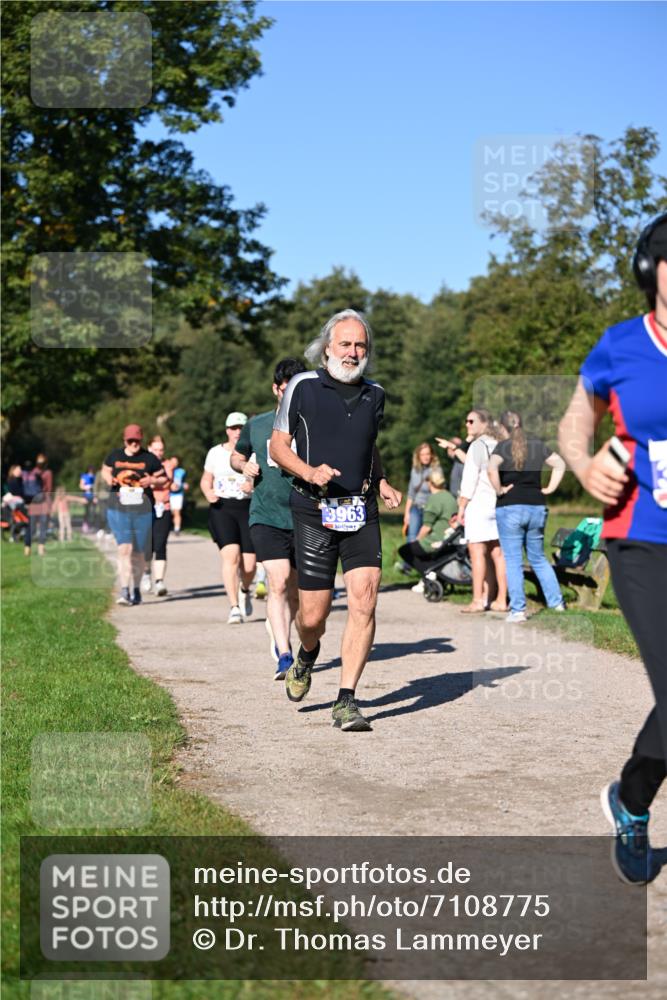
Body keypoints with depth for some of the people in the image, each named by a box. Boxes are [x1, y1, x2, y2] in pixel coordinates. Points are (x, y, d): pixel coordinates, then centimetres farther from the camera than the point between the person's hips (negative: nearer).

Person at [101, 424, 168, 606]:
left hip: (143, 510, 1)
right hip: (118, 509, -1)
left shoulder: (149, 459, 2)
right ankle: (124, 591, -18)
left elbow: (163, 479, 10)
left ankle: (136, 589, 26)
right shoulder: (115, 456, 6)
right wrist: (108, 478, 1)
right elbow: (105, 470, 23)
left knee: (138, 553, 8)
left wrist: (152, 481, -11)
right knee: (125, 548, -16)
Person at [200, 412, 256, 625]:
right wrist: (208, 493, -3)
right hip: (222, 508, 0)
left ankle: (244, 591, 34)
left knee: (249, 565, -1)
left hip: (249, 508, 0)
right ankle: (234, 608, -17)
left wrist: (254, 487, -16)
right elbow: (206, 480, 19)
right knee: (231, 556, -19)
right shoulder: (216, 453, 10)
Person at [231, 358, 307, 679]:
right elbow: (236, 456, 23)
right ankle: (284, 656, -22)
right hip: (266, 517, -1)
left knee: (295, 592, 12)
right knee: (279, 582, -19)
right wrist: (244, 466, 1)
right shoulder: (256, 425, 8)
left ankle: (279, 637, 38)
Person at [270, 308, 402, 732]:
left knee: (364, 602, -12)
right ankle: (307, 656, 36)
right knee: (313, 615, -1)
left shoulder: (374, 395, 12)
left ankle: (347, 701, -6)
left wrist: (382, 483, 12)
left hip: (362, 511, 3)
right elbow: (278, 445, 3)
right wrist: (309, 471, -15)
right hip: (314, 510, -3)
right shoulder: (303, 387, -1)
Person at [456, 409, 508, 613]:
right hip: (499, 504, 8)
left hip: (479, 503, -8)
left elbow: (470, 479, -11)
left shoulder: (478, 445, -8)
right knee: (498, 553, 7)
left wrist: (462, 507, -7)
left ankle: (478, 601, -8)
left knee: (477, 553, -6)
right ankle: (500, 600, 9)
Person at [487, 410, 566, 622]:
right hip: (537, 507, 5)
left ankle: (518, 610, 0)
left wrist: (499, 490, -11)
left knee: (513, 561, 1)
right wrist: (549, 489, 11)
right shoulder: (537, 445, 8)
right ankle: (557, 601, 17)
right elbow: (560, 464, 11)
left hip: (510, 508, -4)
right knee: (538, 558, 19)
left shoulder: (503, 447, -6)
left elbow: (492, 469, -24)